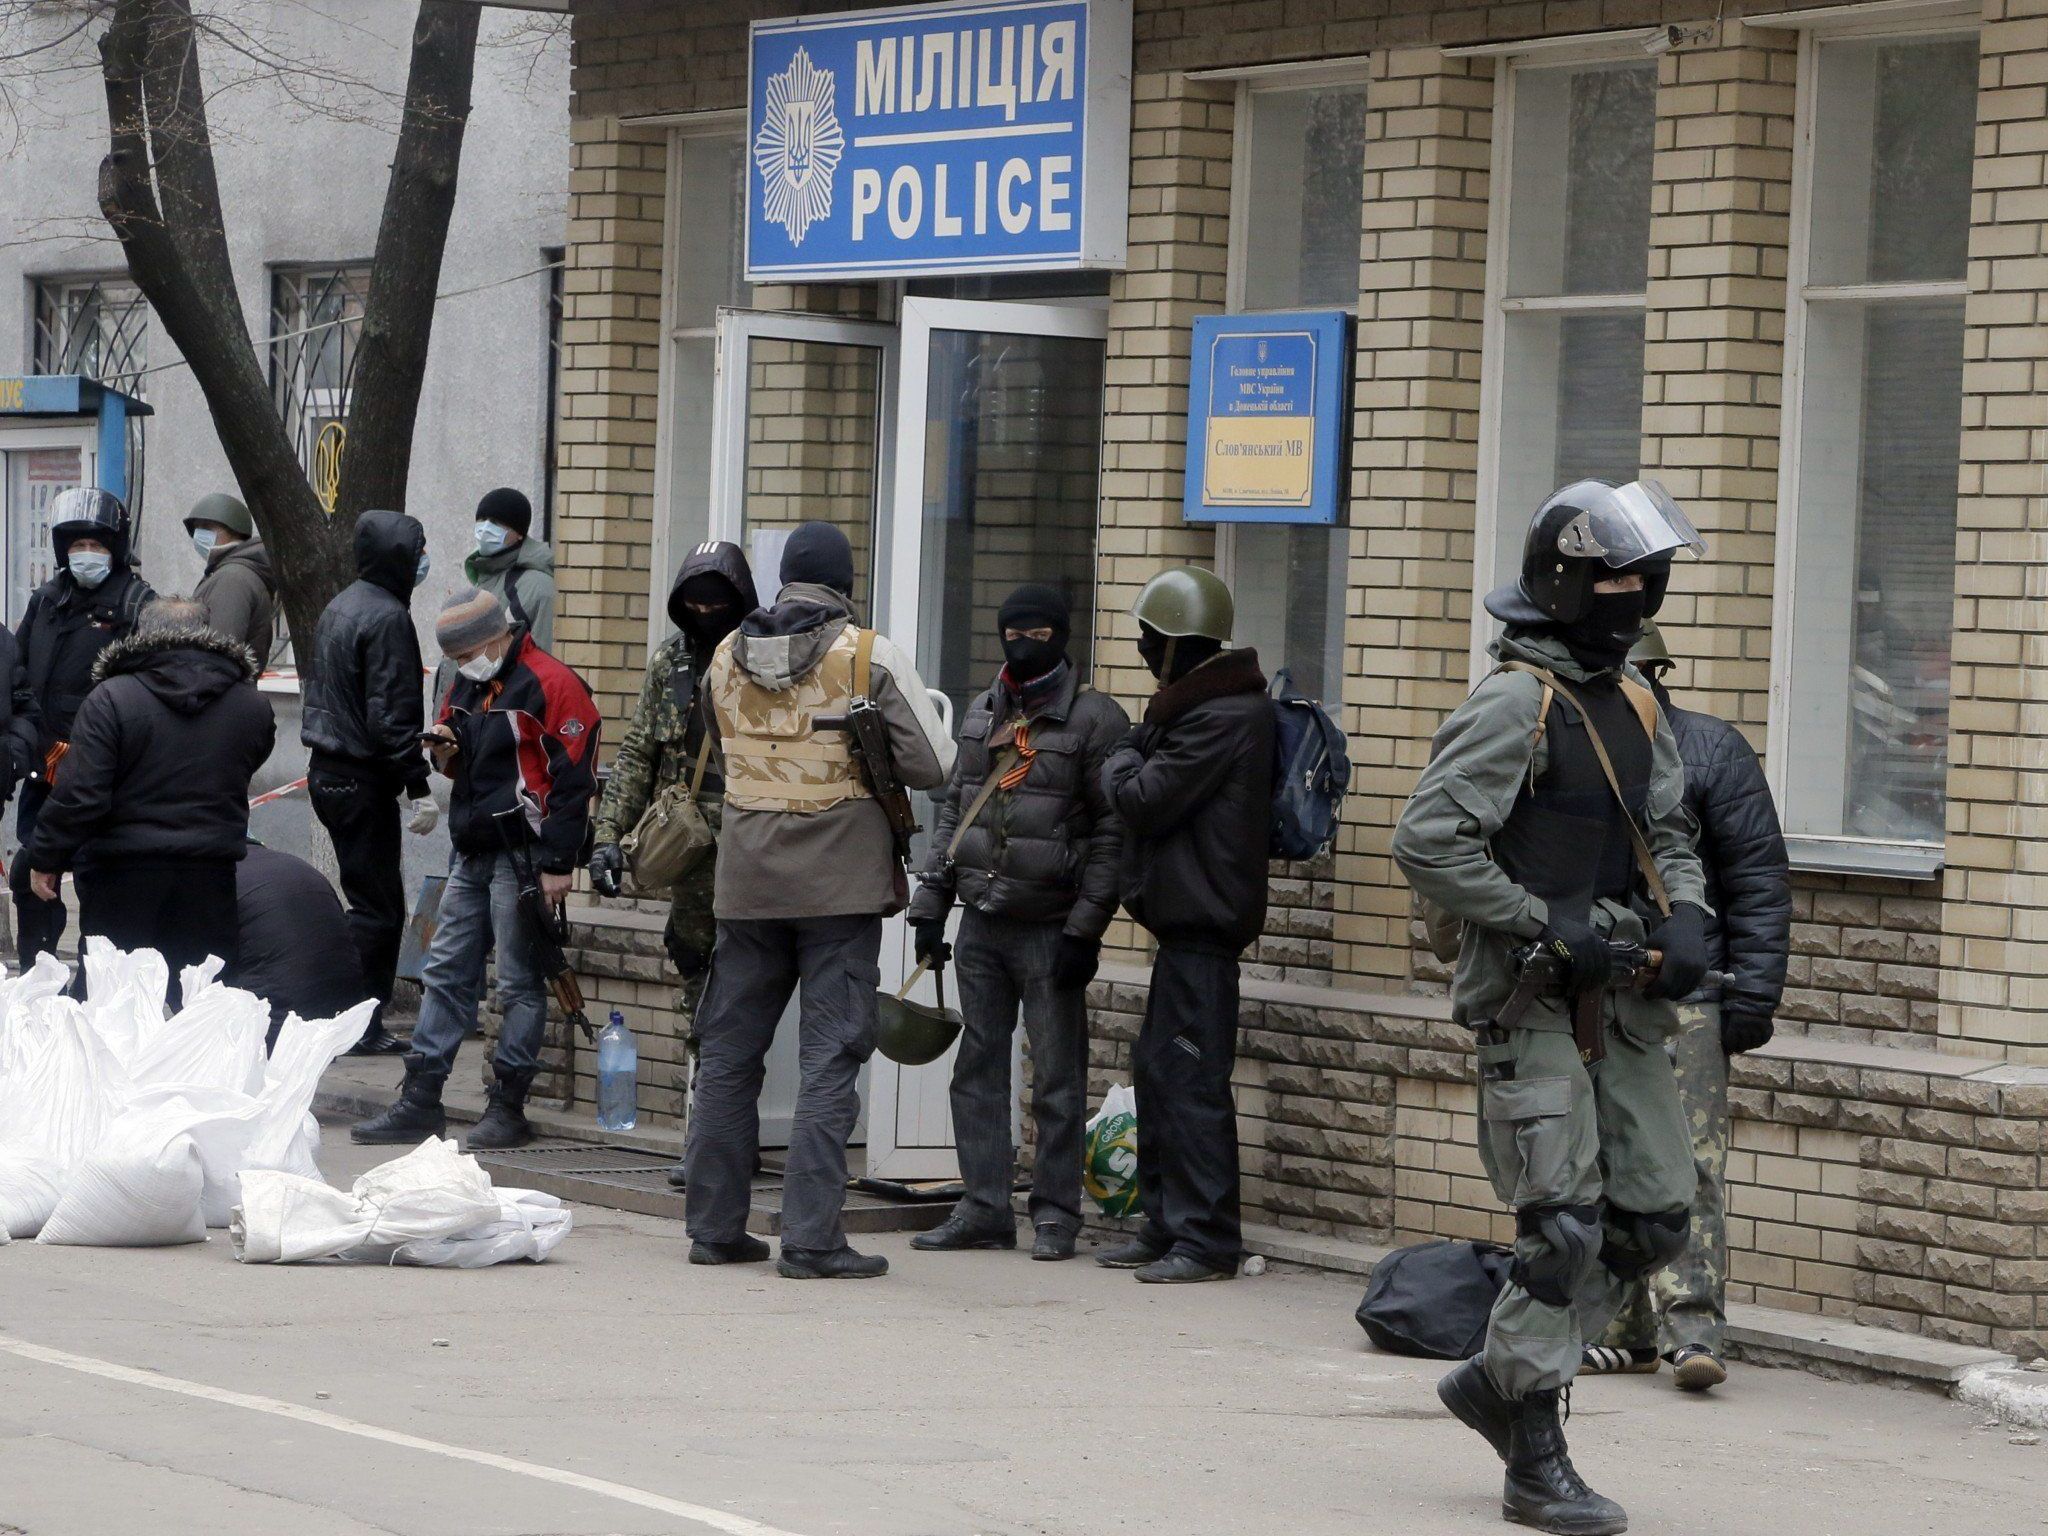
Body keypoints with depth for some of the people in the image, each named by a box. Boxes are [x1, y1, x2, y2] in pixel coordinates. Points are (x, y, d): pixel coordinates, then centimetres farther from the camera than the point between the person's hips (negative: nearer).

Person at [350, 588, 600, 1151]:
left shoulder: (550, 686, -13)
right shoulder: (470, 686, 15)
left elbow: (573, 779, -16)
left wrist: (557, 863, -19)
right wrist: (446, 751, 3)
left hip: (521, 858, -9)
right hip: (471, 855, 9)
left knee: (519, 986, -3)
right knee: (445, 975, 9)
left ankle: (507, 1106, 2)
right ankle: (420, 1100, 13)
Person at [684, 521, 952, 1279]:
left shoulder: (727, 656, 6)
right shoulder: (871, 656, -7)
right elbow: (932, 764, -6)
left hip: (745, 876, 4)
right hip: (841, 877, -4)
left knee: (729, 1047, 12)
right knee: (830, 1055, -3)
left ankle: (715, 1224, 16)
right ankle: (811, 1237, -7)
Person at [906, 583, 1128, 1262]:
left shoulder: (1095, 719, -6)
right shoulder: (983, 714, 14)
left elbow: (1112, 833, -9)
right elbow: (953, 811, 20)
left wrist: (1086, 928, -14)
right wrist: (930, 906, 13)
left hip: (1050, 930, -6)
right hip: (981, 926, 6)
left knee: (1057, 1080, -1)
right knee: (977, 1070, 8)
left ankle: (1054, 1214, 5)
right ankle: (984, 1208, 14)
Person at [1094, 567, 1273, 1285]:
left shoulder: (1222, 717, -17)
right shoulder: (1207, 705, 17)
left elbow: (1143, 800, -16)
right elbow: (1150, 789, 20)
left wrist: (1123, 760, 2)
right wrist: (1137, 756, 2)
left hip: (1203, 924, -11)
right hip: (1188, 917, 11)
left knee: (1190, 1078, -9)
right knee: (1155, 1070, 14)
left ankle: (1207, 1239, -7)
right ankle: (1165, 1226, 21)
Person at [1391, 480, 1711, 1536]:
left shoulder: (1634, 708, 14)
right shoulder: (1513, 705, -11)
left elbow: (1668, 834, 23)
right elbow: (1426, 842, -17)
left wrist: (1685, 919, 2)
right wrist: (1545, 926, -19)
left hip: (1622, 1007, 8)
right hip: (1533, 1007, -8)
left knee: (1653, 1220, 7)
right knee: (1564, 1228, -10)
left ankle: (1497, 1379, 23)